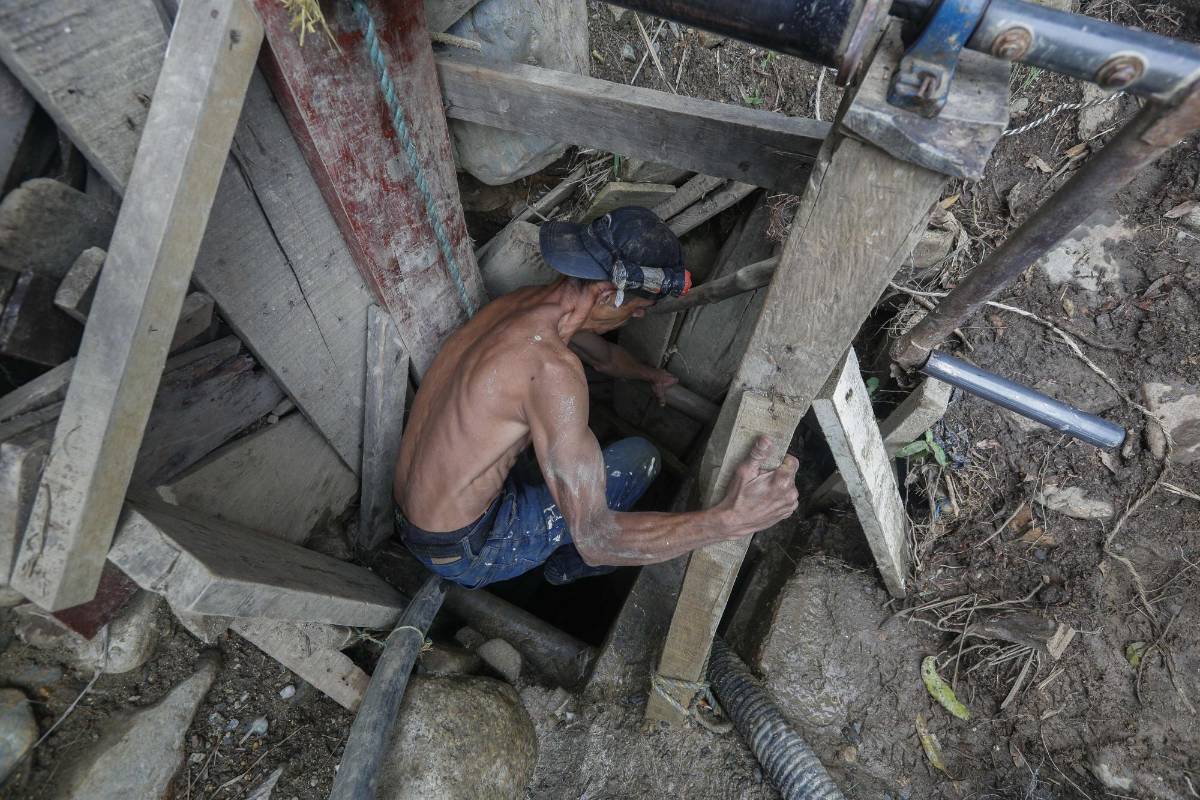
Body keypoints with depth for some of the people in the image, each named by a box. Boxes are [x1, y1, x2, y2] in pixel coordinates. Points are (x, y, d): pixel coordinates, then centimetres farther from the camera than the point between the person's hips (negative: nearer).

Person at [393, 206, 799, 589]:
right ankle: (566, 564, 21)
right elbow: (595, 540, -33)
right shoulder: (552, 368, -33)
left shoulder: (530, 300, -4)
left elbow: (604, 355, 21)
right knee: (639, 457, -2)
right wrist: (731, 517, -38)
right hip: (461, 552, -8)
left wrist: (654, 375, 39)